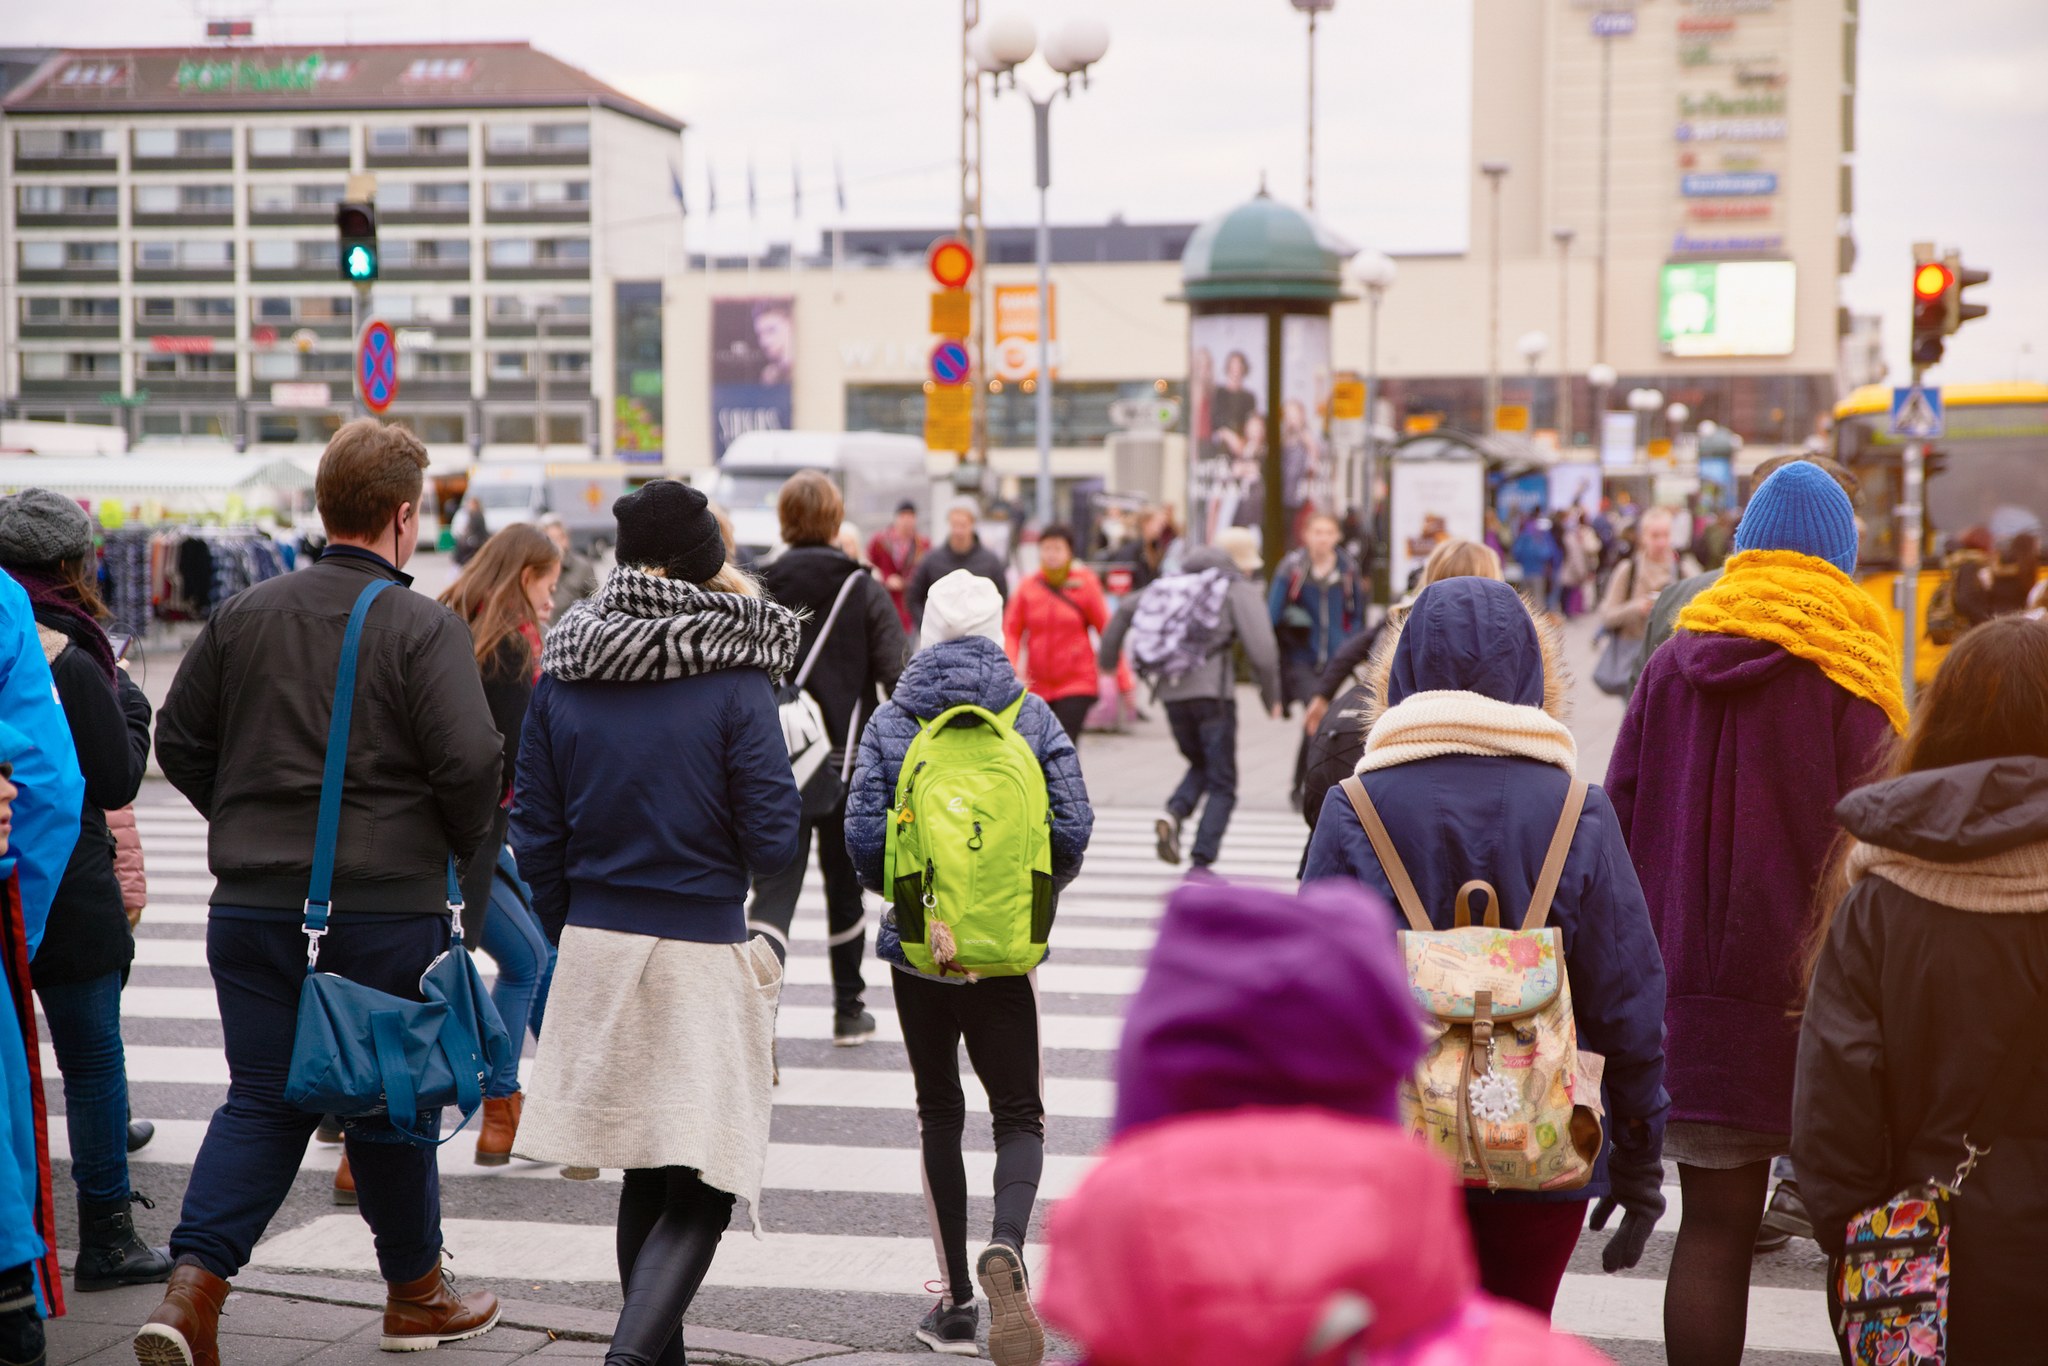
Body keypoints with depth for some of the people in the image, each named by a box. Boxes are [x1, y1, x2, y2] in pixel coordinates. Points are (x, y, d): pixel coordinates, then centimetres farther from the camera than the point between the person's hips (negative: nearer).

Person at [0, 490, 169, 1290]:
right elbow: (119, 781, -9)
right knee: (92, 1058, 4)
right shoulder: (72, 666, -16)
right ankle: (105, 1239, 10)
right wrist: (128, 700, 3)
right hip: (68, 894, -6)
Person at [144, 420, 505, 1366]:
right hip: (389, 909, -4)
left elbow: (178, 741, 10)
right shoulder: (424, 629, -11)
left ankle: (192, 1286, -6)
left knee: (262, 1099, 10)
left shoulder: (243, 615, 4)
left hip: (250, 906, 4)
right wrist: (462, 846, 2)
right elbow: (469, 762, -18)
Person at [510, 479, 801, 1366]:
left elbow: (536, 837, 6)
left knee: (644, 1177, 18)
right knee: (703, 1185, 0)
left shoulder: (561, 675, 3)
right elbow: (772, 844, -10)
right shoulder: (732, 679, -11)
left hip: (595, 949, 5)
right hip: (702, 959, -5)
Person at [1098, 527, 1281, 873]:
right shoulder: (1240, 590, 1)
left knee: (1201, 766, 25)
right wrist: (1271, 697, 5)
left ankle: (1173, 815, -4)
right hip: (1213, 692, -5)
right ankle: (1200, 864, -5)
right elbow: (1262, 650, -9)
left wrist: (1107, 656, 21)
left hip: (1172, 692, 5)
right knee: (1222, 784, 4)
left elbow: (1128, 609, 11)